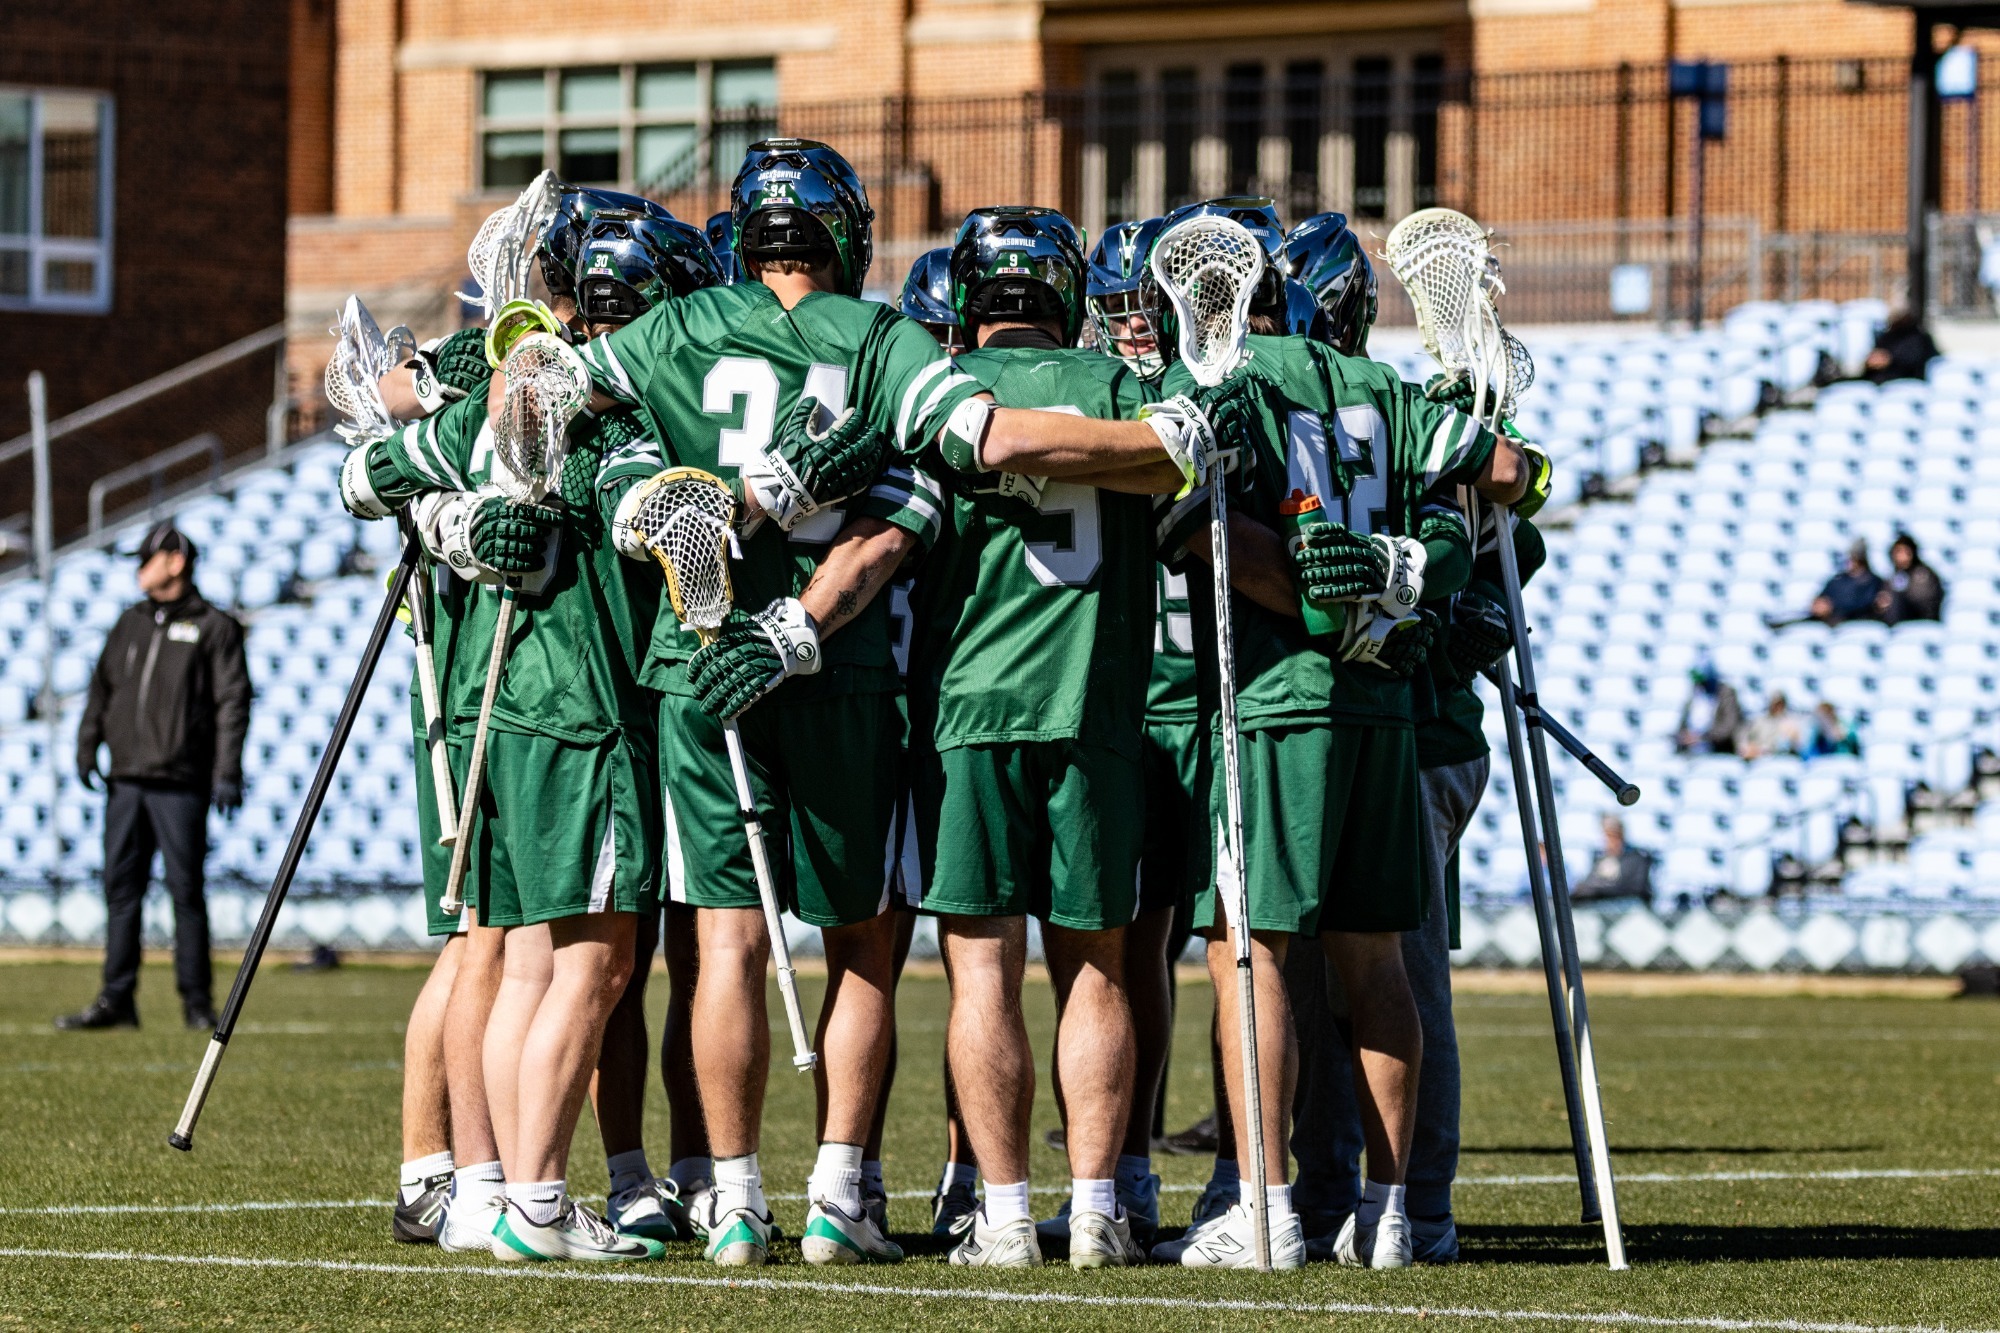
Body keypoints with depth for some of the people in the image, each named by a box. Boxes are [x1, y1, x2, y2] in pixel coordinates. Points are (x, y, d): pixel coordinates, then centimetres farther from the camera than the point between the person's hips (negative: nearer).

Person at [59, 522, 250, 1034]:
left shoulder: (214, 627, 1)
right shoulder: (130, 624, 18)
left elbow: (233, 702, -5)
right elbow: (101, 689, 20)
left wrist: (228, 774, -13)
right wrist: (86, 750, 7)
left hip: (181, 784, -5)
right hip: (125, 780, 5)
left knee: (186, 891, -4)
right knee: (121, 889, 4)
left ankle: (197, 1001, 2)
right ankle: (117, 1000, 6)